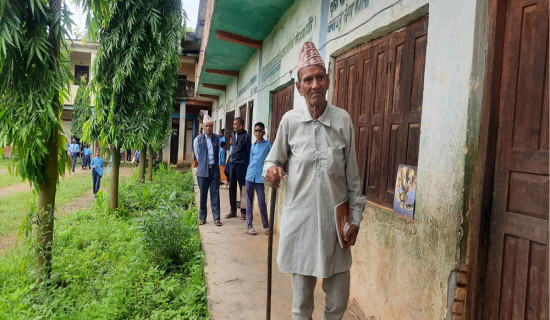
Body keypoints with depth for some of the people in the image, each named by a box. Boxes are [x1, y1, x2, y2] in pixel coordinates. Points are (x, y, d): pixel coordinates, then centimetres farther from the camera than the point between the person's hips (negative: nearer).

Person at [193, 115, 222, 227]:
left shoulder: (217, 138, 8)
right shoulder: (198, 139, 2)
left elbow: (218, 153, 13)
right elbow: (197, 155, 4)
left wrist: (214, 165, 8)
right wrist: (203, 166, 3)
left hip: (214, 169, 1)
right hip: (203, 171, -1)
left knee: (215, 194, 2)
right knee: (203, 195, 5)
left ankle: (216, 218, 7)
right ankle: (202, 217, 16)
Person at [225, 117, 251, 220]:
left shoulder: (246, 136, -7)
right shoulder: (233, 134, 11)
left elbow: (248, 152, -6)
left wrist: (248, 167, -8)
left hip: (241, 165, -6)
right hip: (233, 164, 6)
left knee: (243, 189, 2)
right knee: (232, 188, 9)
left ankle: (243, 211, 11)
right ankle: (233, 211, 18)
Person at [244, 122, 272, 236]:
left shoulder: (268, 144, 1)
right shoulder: (253, 146, 12)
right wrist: (249, 172, 13)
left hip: (260, 177, -4)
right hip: (250, 176, 4)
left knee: (262, 203, -1)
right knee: (249, 202, 5)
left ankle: (266, 226, 13)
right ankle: (249, 226, 12)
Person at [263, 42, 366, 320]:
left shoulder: (343, 120, 1)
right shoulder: (290, 120, -1)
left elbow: (352, 174, 5)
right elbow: (274, 159, 10)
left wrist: (356, 217, 5)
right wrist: (271, 170, -13)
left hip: (335, 219, 1)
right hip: (299, 220, 0)